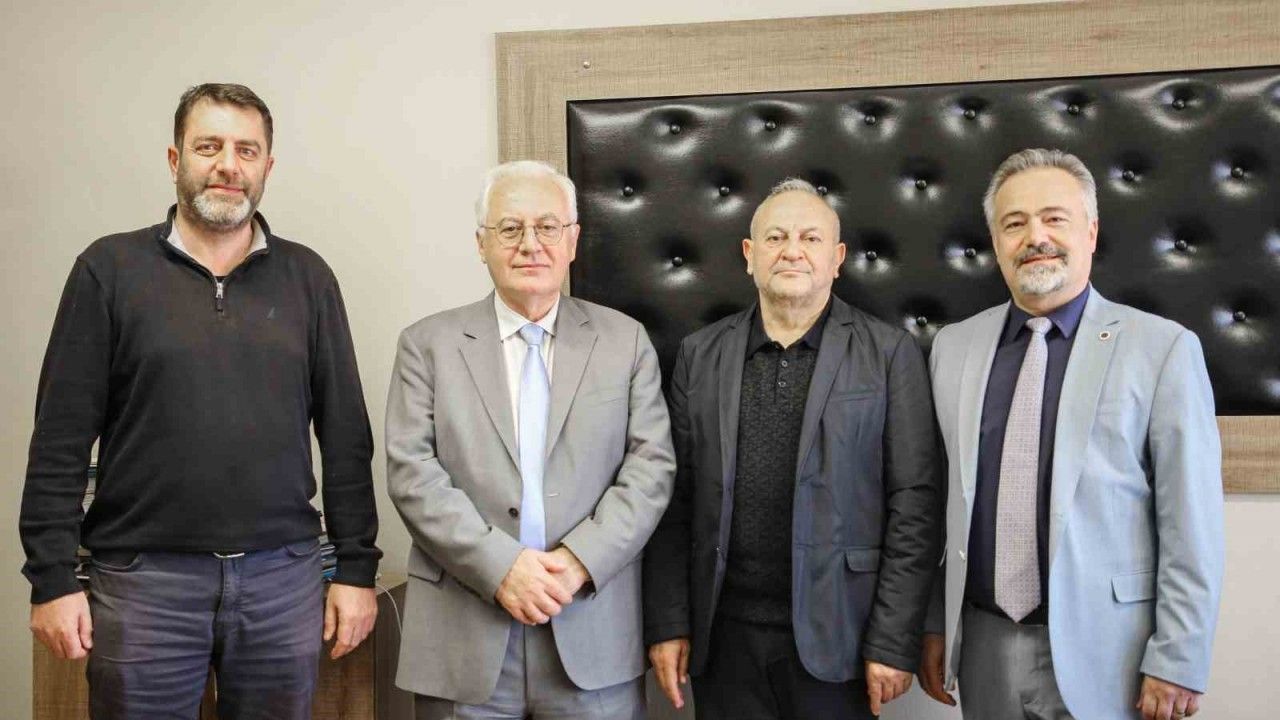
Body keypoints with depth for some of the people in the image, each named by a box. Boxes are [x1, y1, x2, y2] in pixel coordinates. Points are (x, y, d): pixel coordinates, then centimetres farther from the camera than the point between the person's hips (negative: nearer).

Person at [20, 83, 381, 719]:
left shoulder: (306, 278, 6)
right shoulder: (110, 269, 2)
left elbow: (345, 435, 6)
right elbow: (61, 440, -1)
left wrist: (356, 569, 2)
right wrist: (52, 579, -5)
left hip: (284, 578, 2)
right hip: (143, 578, -1)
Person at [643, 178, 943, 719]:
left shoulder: (890, 354, -2)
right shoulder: (700, 355, 6)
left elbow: (914, 506, -5)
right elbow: (675, 501, 5)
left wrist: (893, 643, -9)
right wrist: (667, 624, 0)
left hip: (834, 635, -2)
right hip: (723, 637, 2)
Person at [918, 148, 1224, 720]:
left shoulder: (1163, 348, -6)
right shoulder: (953, 347, 5)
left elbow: (1191, 524, -7)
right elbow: (939, 503, 9)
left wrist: (1178, 662, -9)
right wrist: (935, 625, 9)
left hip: (1104, 653, -3)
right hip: (984, 647, 3)